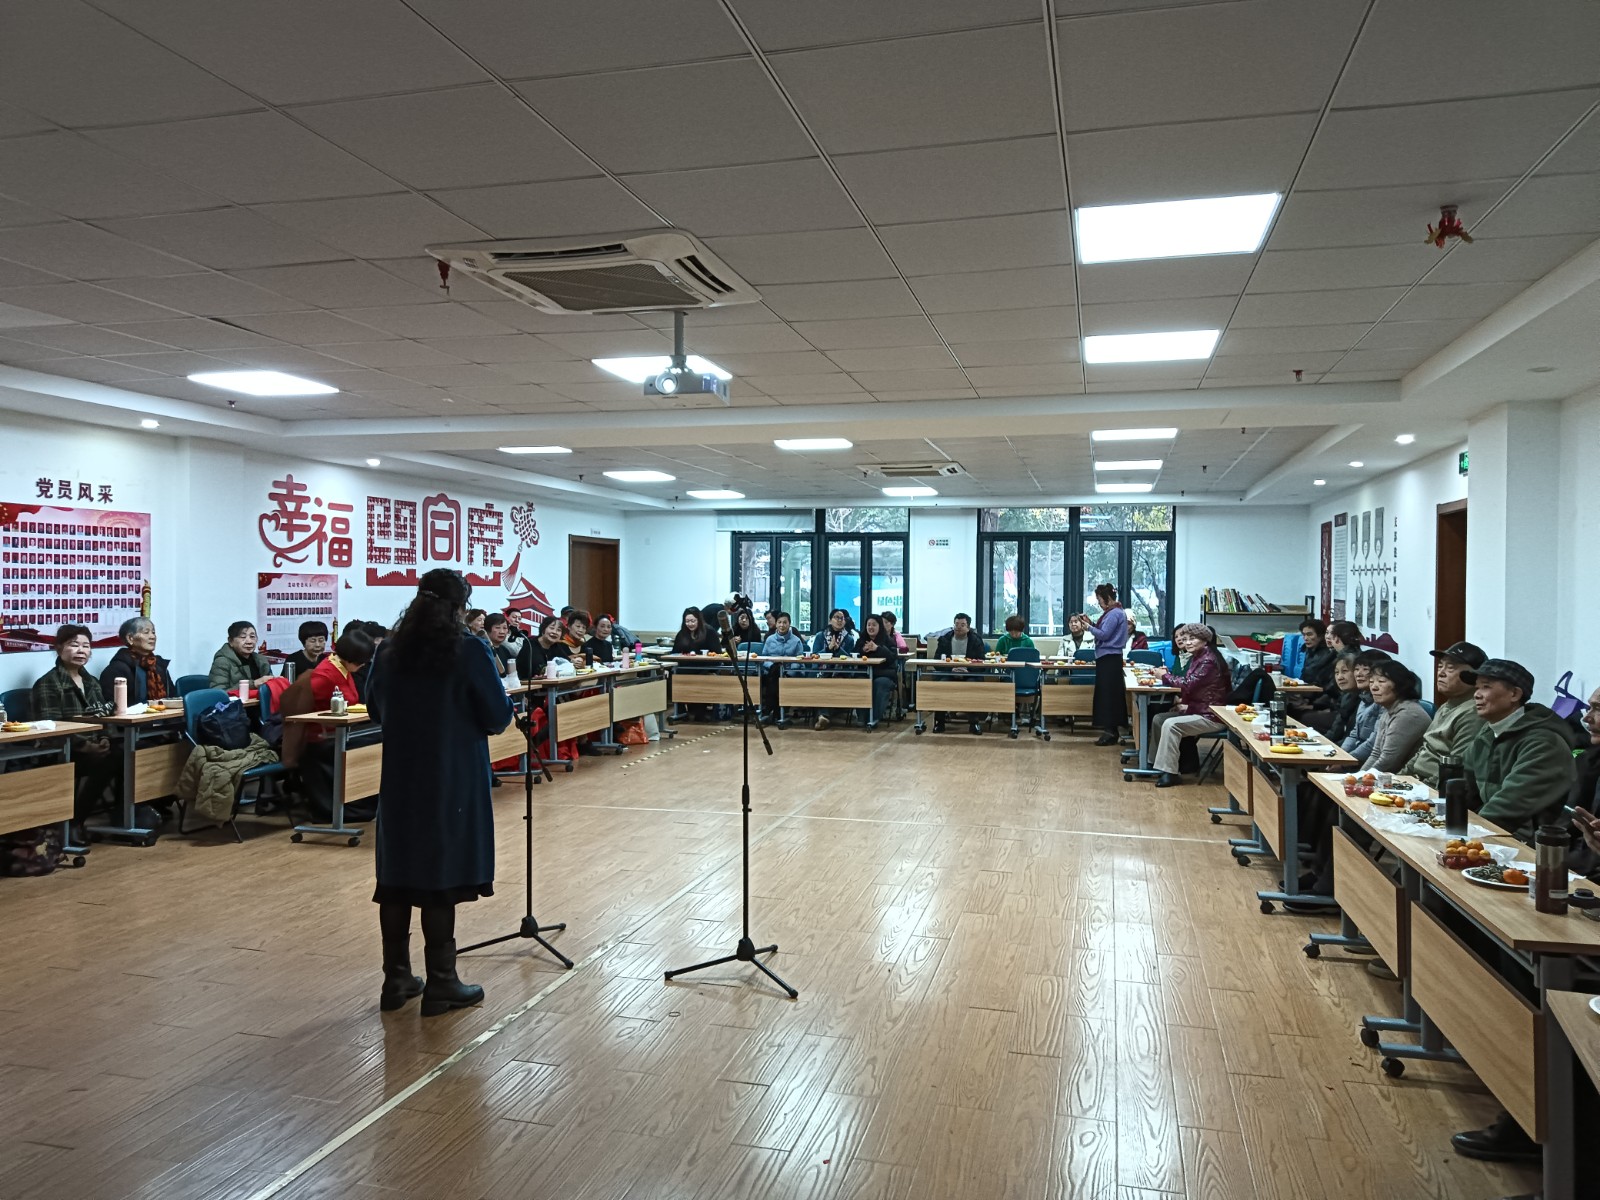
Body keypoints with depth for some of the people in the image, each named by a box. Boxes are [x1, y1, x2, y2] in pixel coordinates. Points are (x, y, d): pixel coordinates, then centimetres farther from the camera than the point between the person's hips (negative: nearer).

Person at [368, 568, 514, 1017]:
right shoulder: (470, 650, -13)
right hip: (452, 780, -5)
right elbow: (498, 717, -9)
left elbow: (377, 709, 16)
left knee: (397, 876, 11)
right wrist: (466, 710, 11)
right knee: (441, 877, 2)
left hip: (400, 777, 5)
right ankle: (441, 984, 9)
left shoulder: (392, 650, 3)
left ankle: (396, 979, 20)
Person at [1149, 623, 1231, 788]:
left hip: (1212, 715, -10)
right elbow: (1190, 686, 13)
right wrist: (1184, 702, -6)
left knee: (1170, 725, -25)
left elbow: (1188, 685, -23)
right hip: (1197, 710, 10)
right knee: (1158, 719, 3)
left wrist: (1165, 675, -9)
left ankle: (1170, 773, -21)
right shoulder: (1197, 657, 12)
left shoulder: (1208, 660, -18)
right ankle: (1159, 763, 10)